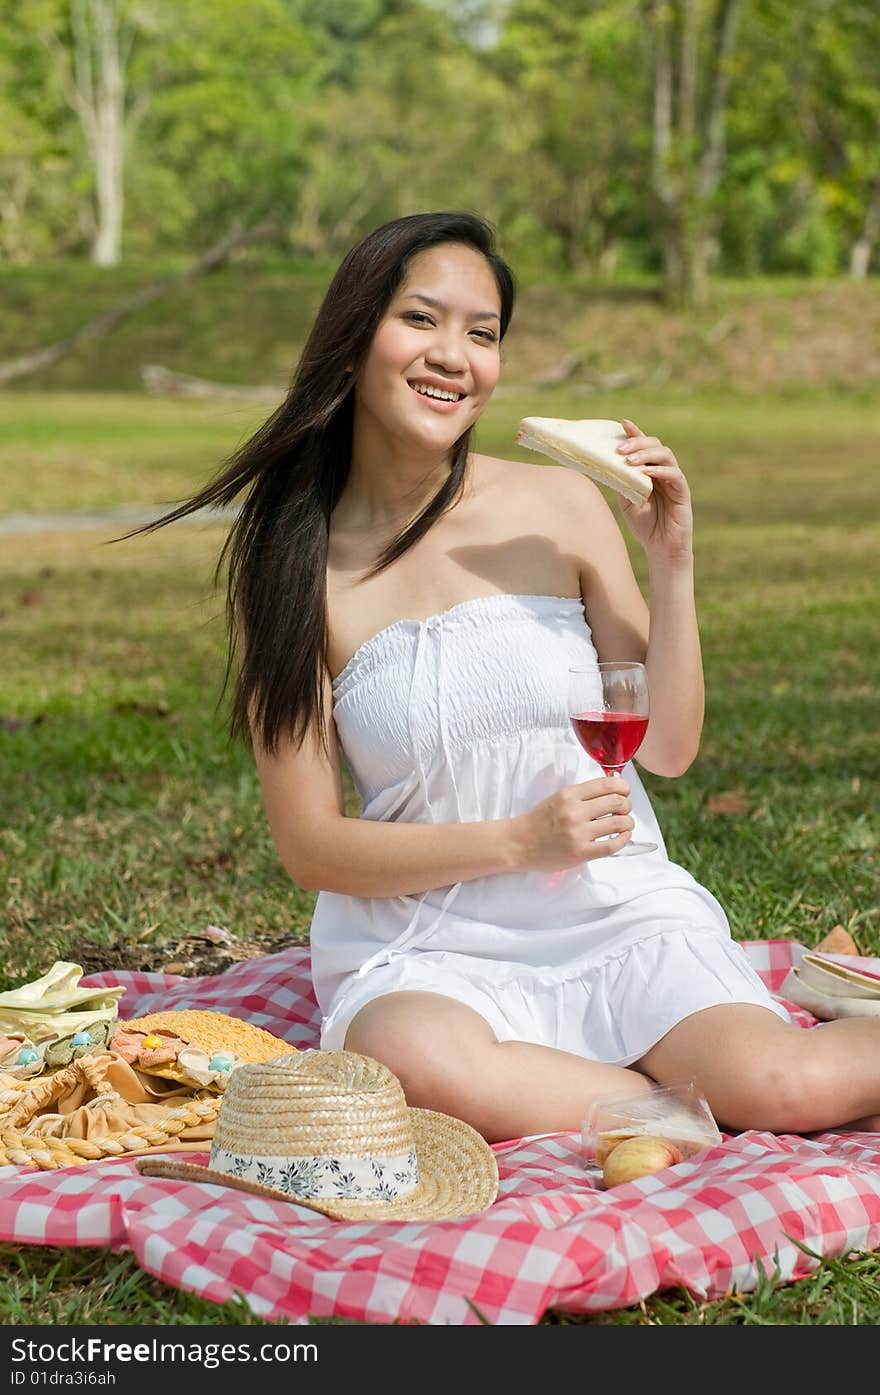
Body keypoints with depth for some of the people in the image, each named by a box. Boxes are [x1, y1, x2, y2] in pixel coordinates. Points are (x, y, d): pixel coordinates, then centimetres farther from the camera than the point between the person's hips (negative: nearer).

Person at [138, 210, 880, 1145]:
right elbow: (309, 847, -3)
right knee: (424, 1067, -36)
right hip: (428, 948, 0)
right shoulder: (287, 568, -2)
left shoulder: (561, 507, 1)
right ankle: (698, 1100, -15)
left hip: (620, 921, 0)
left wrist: (671, 566, -7)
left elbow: (669, 749, 6)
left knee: (785, 1082, -29)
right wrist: (519, 841, -16)